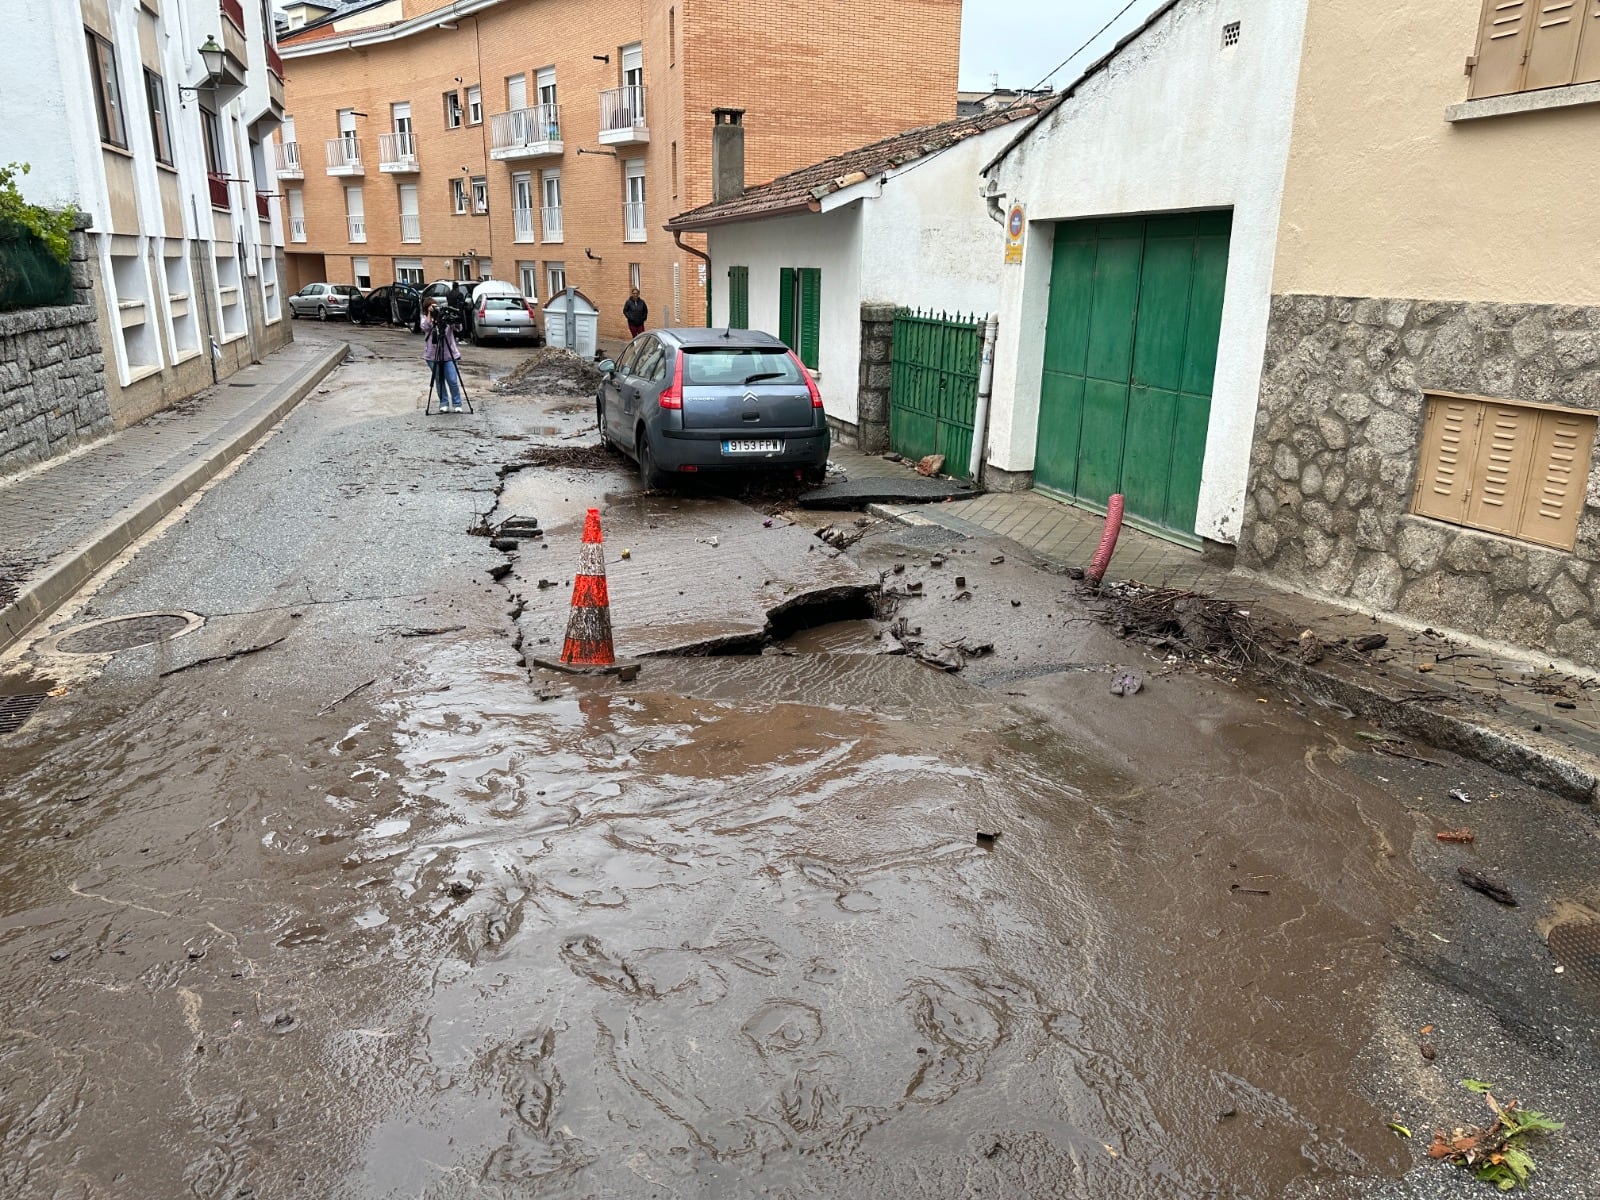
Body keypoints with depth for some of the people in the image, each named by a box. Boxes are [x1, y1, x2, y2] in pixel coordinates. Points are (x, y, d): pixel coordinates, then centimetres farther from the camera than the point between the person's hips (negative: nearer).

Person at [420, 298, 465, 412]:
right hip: (433, 355, 1)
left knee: (453, 381, -6)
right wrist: (430, 313, -21)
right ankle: (443, 403, 18)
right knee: (439, 381, 6)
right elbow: (426, 327, -15)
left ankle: (457, 404, 8)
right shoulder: (425, 317, 5)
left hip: (449, 354, -1)